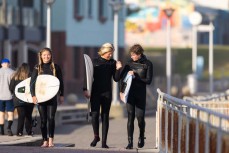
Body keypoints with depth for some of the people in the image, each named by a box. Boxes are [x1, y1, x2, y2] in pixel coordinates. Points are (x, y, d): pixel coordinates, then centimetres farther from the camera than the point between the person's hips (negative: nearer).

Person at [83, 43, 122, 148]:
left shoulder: (112, 63, 6)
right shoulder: (94, 62, 3)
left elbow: (116, 79, 4)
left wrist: (118, 69, -12)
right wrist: (86, 89, -3)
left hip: (107, 93, 1)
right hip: (95, 93, -1)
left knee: (105, 116, 1)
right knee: (94, 114, -9)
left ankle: (104, 141, 4)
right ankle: (96, 136, 14)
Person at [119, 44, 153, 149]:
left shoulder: (147, 64, -1)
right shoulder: (130, 63, 7)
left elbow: (148, 80, -6)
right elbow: (121, 76, 13)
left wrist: (135, 77, -14)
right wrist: (122, 90, 2)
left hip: (141, 94, -2)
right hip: (130, 93, 2)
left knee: (140, 117, -4)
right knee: (130, 117, -2)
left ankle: (141, 137, 23)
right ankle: (130, 142, -1)